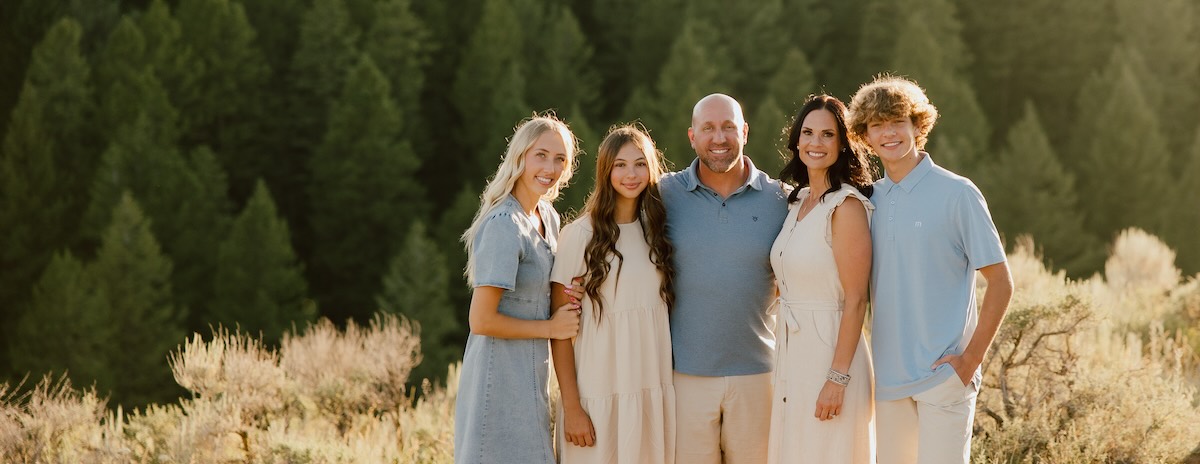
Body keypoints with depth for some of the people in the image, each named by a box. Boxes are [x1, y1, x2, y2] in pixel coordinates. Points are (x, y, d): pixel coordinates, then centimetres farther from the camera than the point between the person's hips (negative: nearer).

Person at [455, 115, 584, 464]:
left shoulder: (548, 217, 10)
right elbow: (482, 320, -21)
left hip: (531, 375, 9)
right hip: (501, 374, -9)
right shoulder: (504, 226, -18)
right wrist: (550, 328, -12)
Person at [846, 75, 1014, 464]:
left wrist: (971, 358, -11)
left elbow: (1000, 282, -5)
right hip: (888, 375, 5)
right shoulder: (870, 199, 10)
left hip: (943, 374, -5)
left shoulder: (957, 194, -5)